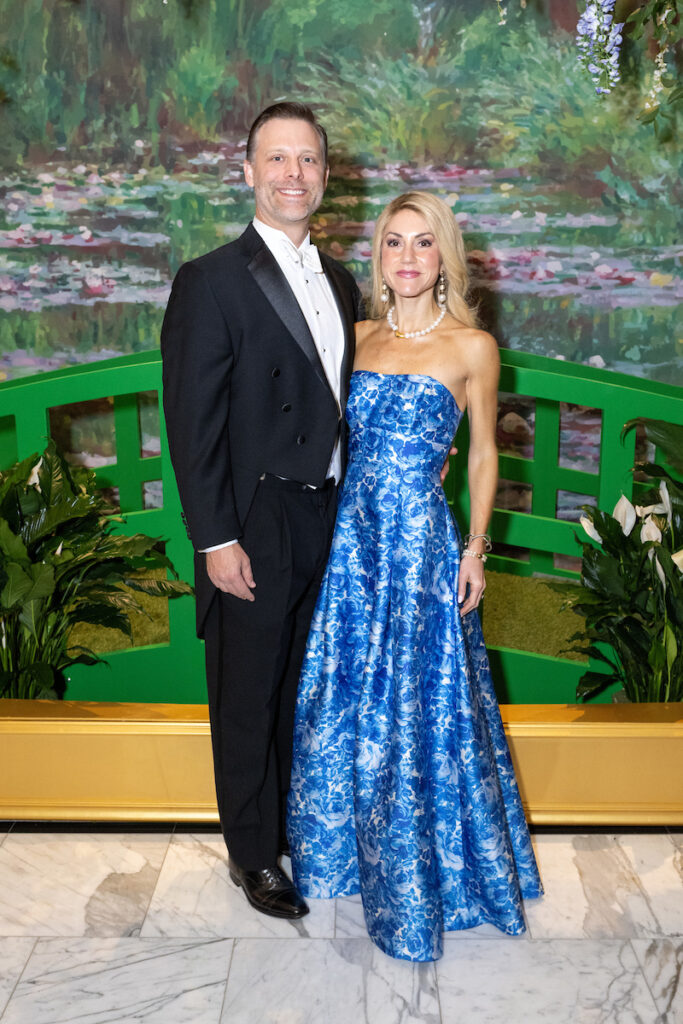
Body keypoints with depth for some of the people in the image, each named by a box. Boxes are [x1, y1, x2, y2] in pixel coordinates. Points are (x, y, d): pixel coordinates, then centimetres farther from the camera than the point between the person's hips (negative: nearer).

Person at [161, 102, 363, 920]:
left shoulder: (340, 283, 11)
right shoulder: (211, 282, -10)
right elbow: (192, 423, -13)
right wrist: (216, 541, -16)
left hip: (330, 523, 6)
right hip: (255, 534, -6)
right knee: (249, 700, 9)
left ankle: (301, 825, 38)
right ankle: (253, 852, 28)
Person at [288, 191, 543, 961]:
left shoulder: (472, 347, -4)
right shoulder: (358, 336, 8)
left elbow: (483, 455, 2)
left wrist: (475, 549, -4)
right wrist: (333, 520, 8)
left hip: (423, 538, -4)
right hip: (351, 534, 4)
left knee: (421, 707, 4)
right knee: (344, 700, 13)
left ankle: (421, 875, 25)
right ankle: (351, 847, 36)